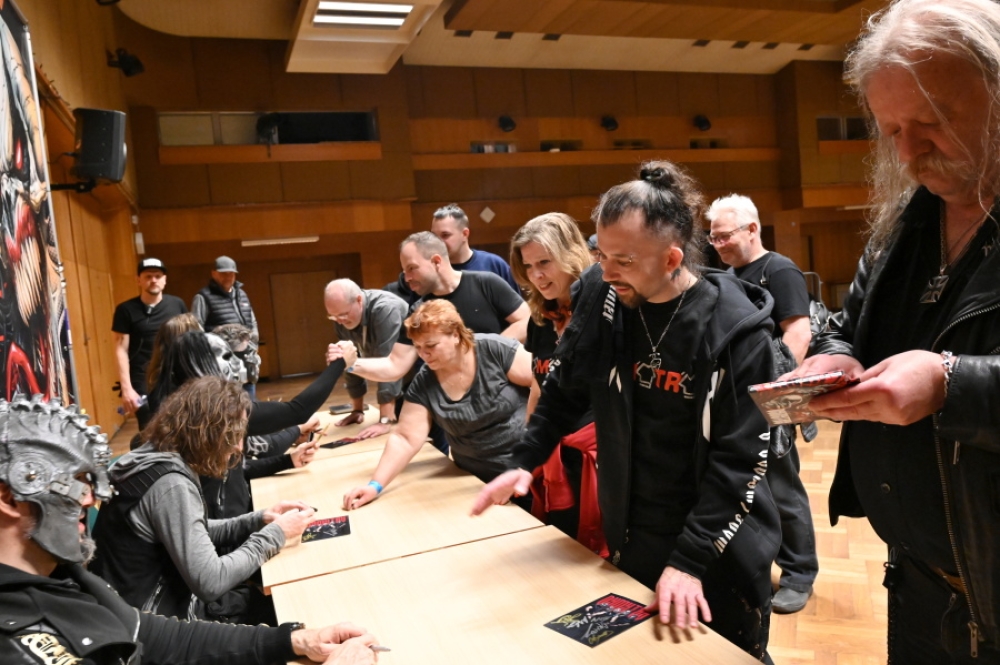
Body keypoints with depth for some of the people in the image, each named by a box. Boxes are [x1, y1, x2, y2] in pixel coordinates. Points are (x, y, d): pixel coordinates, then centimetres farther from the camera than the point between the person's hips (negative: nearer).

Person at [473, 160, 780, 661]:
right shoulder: (601, 296, -8)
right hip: (633, 535, 4)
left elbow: (740, 459, -18)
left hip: (721, 549, -3)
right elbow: (567, 387, 6)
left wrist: (690, 559, -22)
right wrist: (524, 462, -2)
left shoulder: (736, 328, -20)